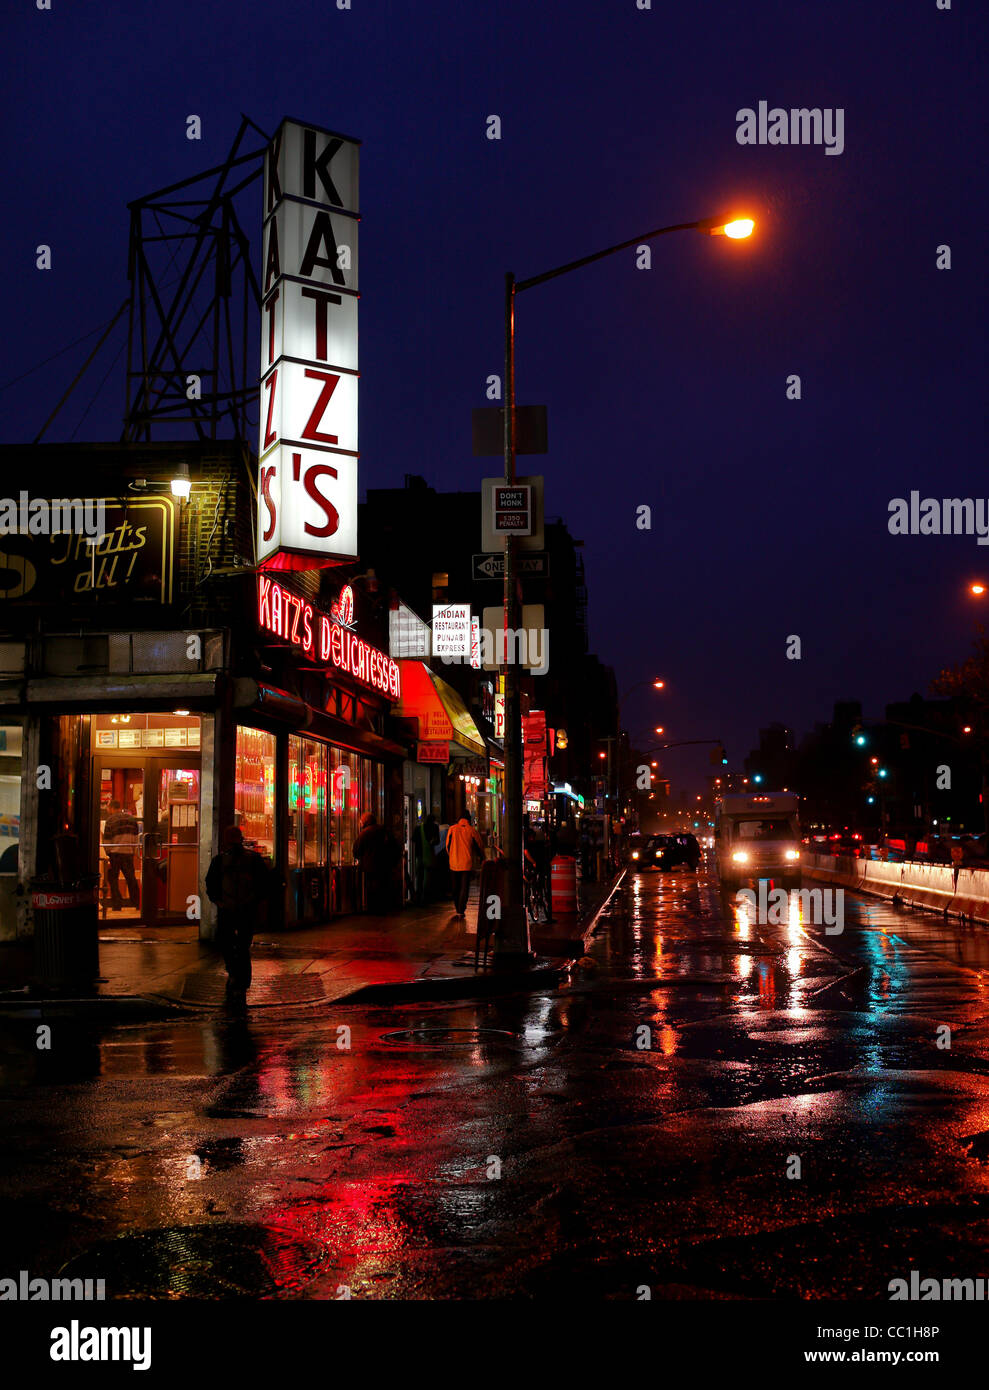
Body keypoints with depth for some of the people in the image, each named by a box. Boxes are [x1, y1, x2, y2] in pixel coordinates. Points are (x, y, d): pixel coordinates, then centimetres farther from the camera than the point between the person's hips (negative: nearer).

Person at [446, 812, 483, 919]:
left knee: (455, 887, 14)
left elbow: (447, 845, 5)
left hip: (454, 863, 1)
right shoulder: (472, 831, -3)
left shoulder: (452, 829, -1)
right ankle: (461, 911, -5)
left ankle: (458, 909, 20)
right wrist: (481, 858, 24)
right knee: (464, 888, 2)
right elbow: (480, 846, 6)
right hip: (467, 864, -1)